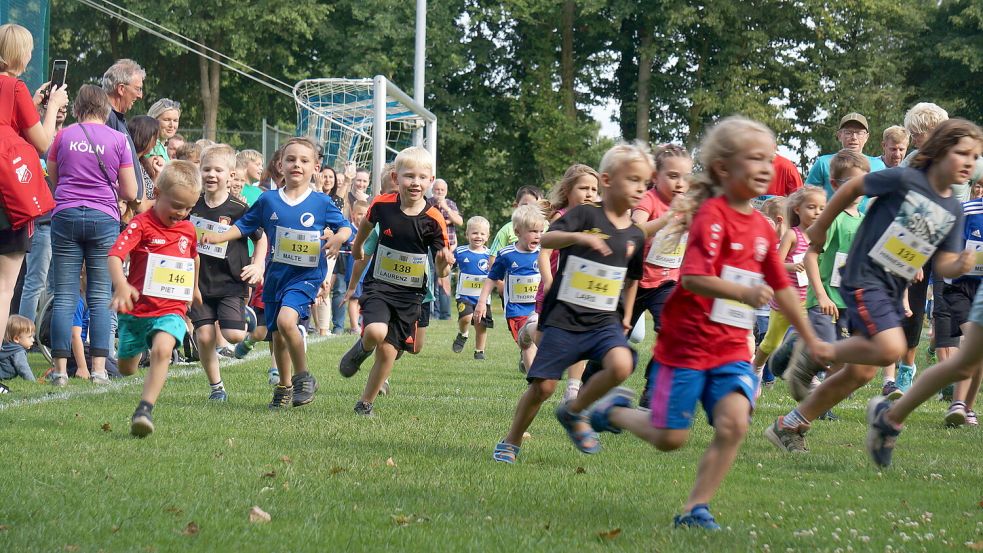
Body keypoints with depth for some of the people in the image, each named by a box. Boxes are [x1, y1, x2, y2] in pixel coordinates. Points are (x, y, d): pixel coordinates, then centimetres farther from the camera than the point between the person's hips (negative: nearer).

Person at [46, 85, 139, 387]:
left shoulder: (63, 136, 4)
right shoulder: (118, 140, 0)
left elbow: (51, 177, 17)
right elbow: (131, 193, 1)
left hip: (65, 216, 1)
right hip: (103, 218, -1)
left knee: (64, 296, 2)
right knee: (100, 297, 3)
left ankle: (60, 369, -2)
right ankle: (99, 368, -3)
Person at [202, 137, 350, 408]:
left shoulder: (321, 203, -3)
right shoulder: (268, 200, 4)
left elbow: (345, 227, -1)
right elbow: (245, 225, 12)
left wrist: (339, 237, -23)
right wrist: (221, 236, -3)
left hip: (306, 275, -4)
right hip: (276, 274, 4)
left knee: (286, 320, -26)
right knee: (277, 335, 11)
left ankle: (303, 377, -7)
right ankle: (284, 386, 31)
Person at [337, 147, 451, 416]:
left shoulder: (433, 220, -12)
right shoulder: (382, 204, -9)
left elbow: (441, 272, -8)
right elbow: (367, 223, 18)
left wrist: (444, 262, -31)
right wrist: (357, 247, 33)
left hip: (410, 293, 0)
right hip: (378, 285, 0)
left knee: (388, 351, 2)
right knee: (376, 332, -26)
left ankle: (366, 403, 21)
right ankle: (362, 349, 10)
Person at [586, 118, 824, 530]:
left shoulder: (761, 227, 8)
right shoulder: (712, 216, -15)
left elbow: (781, 287, 19)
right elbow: (693, 278, -26)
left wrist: (811, 341, 23)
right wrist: (744, 292, -39)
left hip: (732, 349, 6)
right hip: (687, 343, -6)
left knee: (734, 422, -16)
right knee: (669, 438, 1)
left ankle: (695, 508, -4)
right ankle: (615, 409, 31)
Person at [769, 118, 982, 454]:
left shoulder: (954, 211, 6)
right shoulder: (905, 180, -13)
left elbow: (943, 265, 5)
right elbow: (853, 188, -1)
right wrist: (821, 227, 7)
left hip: (895, 291, 8)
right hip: (864, 277, -8)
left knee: (861, 372, 8)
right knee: (890, 349, -27)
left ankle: (789, 426, 22)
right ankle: (815, 354, -4)